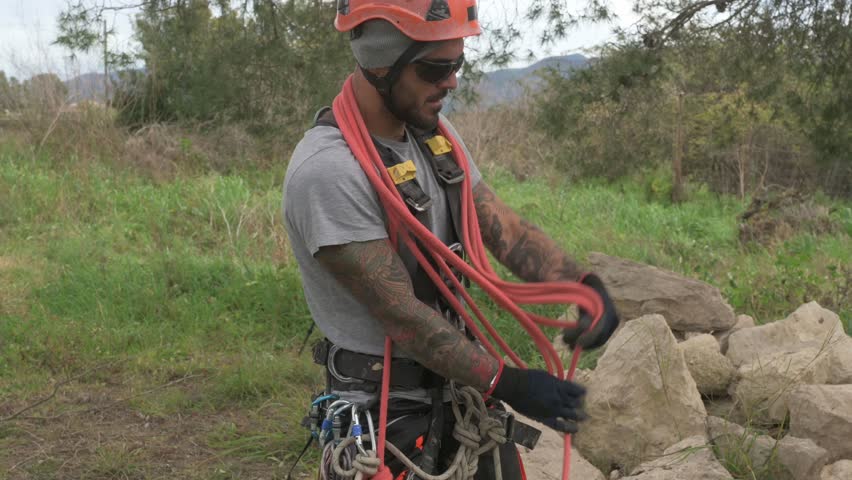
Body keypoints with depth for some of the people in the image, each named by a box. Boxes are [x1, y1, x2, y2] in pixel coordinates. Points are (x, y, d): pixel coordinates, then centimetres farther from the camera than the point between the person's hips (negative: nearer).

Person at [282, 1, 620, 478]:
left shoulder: (435, 134, 1)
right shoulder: (326, 171, -26)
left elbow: (504, 226, -4)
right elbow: (401, 314, -25)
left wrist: (583, 284, -21)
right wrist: (505, 384, -24)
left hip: (455, 386, 7)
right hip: (386, 408, -7)